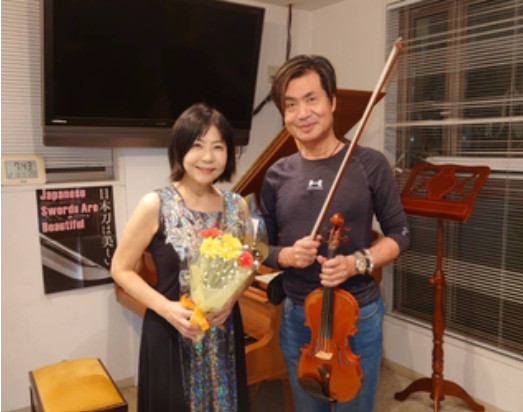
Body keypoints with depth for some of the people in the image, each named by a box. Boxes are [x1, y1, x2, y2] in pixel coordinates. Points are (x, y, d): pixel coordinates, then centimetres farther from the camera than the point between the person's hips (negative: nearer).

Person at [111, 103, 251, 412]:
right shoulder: (155, 205, -13)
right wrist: (165, 307, -20)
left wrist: (232, 297, -10)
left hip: (224, 331, 4)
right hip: (171, 333, -3)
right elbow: (121, 269, -8)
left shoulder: (237, 205, -2)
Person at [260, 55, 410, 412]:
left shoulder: (370, 164, -10)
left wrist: (358, 262, -20)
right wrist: (286, 255, -17)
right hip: (297, 317, 3)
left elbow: (399, 233, -3)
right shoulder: (277, 175, -1)